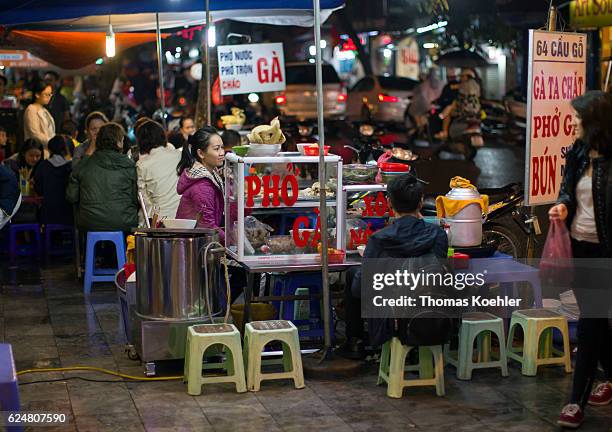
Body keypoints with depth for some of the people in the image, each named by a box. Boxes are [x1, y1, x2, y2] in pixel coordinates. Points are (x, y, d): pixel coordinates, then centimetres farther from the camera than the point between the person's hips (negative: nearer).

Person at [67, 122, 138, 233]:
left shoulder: (83, 165, 5)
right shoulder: (129, 166, -1)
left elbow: (71, 197, 9)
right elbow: (136, 199, -1)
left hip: (90, 224, 2)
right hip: (123, 224, -2)